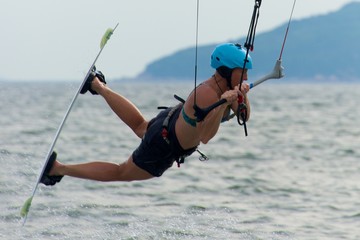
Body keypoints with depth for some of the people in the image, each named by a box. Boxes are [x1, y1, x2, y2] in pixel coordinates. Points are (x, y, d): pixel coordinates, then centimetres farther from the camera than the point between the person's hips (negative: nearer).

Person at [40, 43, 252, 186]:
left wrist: (243, 96, -22)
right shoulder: (207, 95, -37)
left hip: (170, 121, 9)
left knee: (140, 126, 41)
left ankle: (98, 86, 56)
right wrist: (223, 105, -50)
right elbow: (205, 136, -42)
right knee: (121, 173, 8)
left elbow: (244, 118, -4)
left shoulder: (225, 85, -9)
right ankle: (58, 168, 14)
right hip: (165, 146, -9)